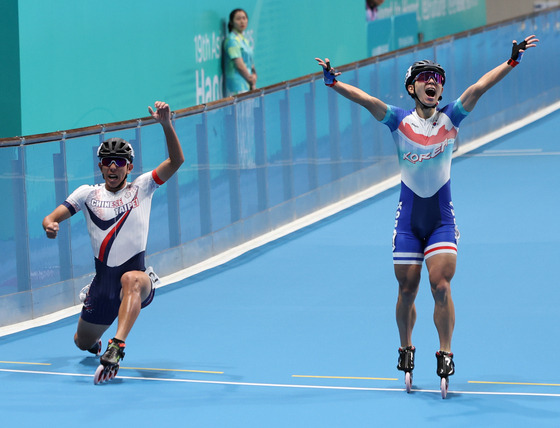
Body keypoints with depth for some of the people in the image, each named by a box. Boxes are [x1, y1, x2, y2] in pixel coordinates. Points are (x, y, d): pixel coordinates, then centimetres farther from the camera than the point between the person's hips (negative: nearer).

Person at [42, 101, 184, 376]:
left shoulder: (141, 188, 4)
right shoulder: (88, 193, 8)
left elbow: (176, 161, -7)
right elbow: (53, 217, 0)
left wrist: (166, 124, -21)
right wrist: (50, 224, -26)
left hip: (137, 275, -4)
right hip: (103, 280, 4)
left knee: (131, 280, -41)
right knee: (83, 343, 15)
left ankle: (117, 346, -53)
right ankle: (95, 342, 54)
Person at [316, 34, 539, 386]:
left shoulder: (450, 119, -1)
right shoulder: (400, 121, -1)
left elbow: (478, 88, -12)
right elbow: (366, 100, -14)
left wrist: (512, 61, -22)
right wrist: (334, 82, -28)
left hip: (442, 221, -1)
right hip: (408, 221, 1)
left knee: (441, 287, -12)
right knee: (407, 290, 6)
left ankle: (445, 353, 0)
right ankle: (406, 348, 27)